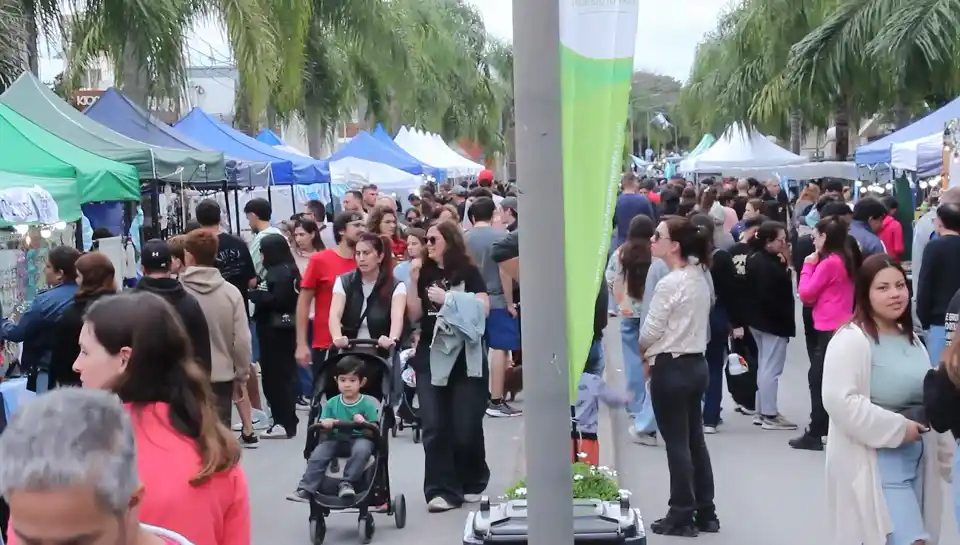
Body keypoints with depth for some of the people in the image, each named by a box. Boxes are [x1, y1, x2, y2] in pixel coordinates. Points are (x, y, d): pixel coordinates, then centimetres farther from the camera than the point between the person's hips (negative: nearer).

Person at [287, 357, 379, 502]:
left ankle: (347, 484, -31)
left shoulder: (368, 404, -3)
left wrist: (364, 423, -26)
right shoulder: (331, 403, 6)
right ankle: (305, 489, -26)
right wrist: (325, 424, -18)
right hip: (336, 438, 3)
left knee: (362, 449, -37)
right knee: (317, 455, -24)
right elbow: (321, 425, 7)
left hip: (360, 438, -3)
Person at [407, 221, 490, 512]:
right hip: (430, 359, 3)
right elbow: (414, 315, 5)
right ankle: (442, 489, 1)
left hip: (466, 359, -3)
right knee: (434, 427, -3)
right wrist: (413, 281, -5)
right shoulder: (425, 274, 10)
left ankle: (471, 483, 22)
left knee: (466, 427, 1)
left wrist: (447, 299, -15)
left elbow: (483, 308, -11)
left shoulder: (469, 273, 0)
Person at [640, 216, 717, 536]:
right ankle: (705, 513, 21)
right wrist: (654, 353, 12)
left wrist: (646, 354, 7)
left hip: (671, 369, -8)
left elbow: (649, 332, -13)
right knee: (695, 441, 14)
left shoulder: (669, 284, -19)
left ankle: (681, 517, 10)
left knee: (677, 445, 1)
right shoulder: (699, 278, 7)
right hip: (696, 364, 8)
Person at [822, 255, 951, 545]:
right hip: (874, 462, -9)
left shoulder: (911, 339, 13)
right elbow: (841, 401, -26)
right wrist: (896, 429, -22)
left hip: (916, 459, 9)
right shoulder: (851, 339, -15)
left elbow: (930, 400, 22)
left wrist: (945, 454, 20)